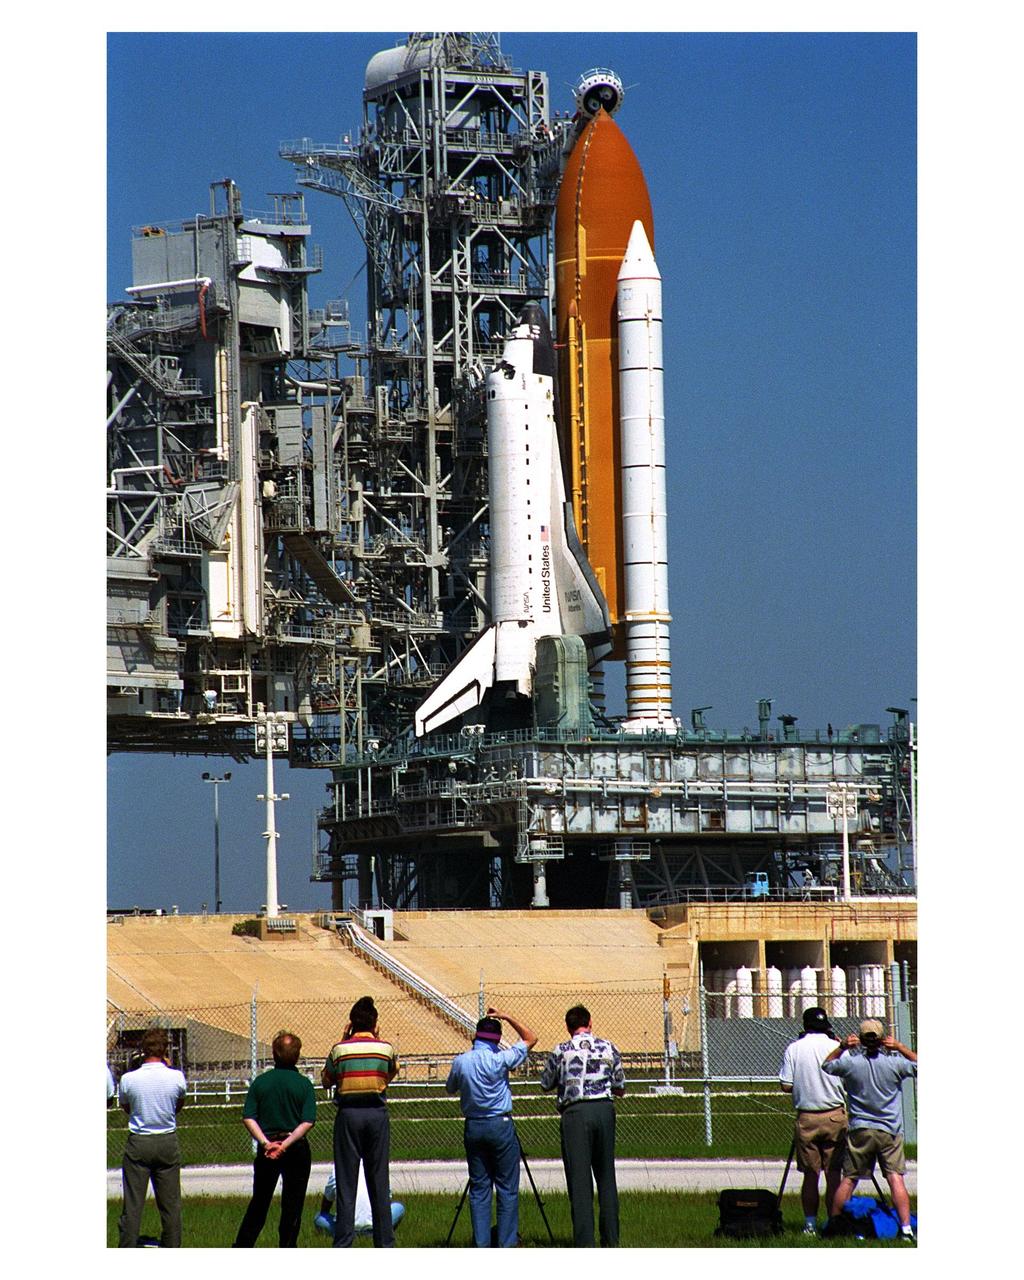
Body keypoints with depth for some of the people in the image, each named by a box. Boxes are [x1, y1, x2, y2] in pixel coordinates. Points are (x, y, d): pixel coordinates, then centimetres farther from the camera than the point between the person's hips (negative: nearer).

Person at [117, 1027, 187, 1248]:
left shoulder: (128, 1079, -10)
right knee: (171, 1204, 9)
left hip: (138, 1143, -1)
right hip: (168, 1142, 1)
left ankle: (127, 1252, 1)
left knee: (132, 1204, 2)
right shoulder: (176, 1077, -9)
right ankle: (172, 1249, 13)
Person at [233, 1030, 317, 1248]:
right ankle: (287, 1248, 5)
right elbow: (308, 1122, -15)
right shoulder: (304, 1084, -6)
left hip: (267, 1148, 2)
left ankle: (241, 1248, 15)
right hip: (297, 1149, -2)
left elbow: (248, 1118, -6)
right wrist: (286, 1144, -17)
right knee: (292, 1204, 6)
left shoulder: (260, 1082, 0)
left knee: (259, 1202, 14)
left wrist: (266, 1143, -12)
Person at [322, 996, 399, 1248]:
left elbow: (326, 1081, 10)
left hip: (348, 1115, -1)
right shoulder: (386, 1048, -1)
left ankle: (343, 1244, -3)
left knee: (346, 1182, 1)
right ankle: (385, 1244, 8)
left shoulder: (340, 1049, -4)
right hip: (377, 1113, 1)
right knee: (379, 1181, 7)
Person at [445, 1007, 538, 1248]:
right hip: (500, 1125, -3)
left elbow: (450, 1088, 17)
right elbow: (530, 1039, -1)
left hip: (472, 1127, 3)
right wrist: (507, 1018, 3)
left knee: (479, 1188, 7)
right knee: (507, 1188, 2)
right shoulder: (499, 1060, -12)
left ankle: (481, 1244, 3)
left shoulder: (461, 1062, -2)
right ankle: (507, 1243, -1)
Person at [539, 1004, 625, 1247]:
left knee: (579, 1179, -1)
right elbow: (620, 1088, 13)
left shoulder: (561, 1052, -1)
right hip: (604, 1109, 3)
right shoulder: (609, 1048, 6)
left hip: (575, 1112, -3)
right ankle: (611, 1239, 13)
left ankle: (585, 1242, -5)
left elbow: (545, 1085, 12)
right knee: (606, 1177, 12)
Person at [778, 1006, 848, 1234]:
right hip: (834, 1116, -1)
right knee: (833, 1173, 2)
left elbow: (786, 1086, -3)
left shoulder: (794, 1049, -2)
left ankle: (810, 1223, 8)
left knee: (810, 1174, 9)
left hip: (806, 1118, 1)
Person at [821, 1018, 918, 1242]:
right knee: (895, 1178, -5)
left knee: (849, 1179, 10)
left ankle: (834, 1222, 16)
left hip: (860, 1131, 1)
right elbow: (919, 1064, 9)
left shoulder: (850, 1062, -7)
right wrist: (900, 1047, 5)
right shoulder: (894, 1062, -8)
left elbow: (826, 1065, 13)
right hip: (890, 1131, -1)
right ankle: (906, 1227, -14)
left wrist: (842, 1047, 9)